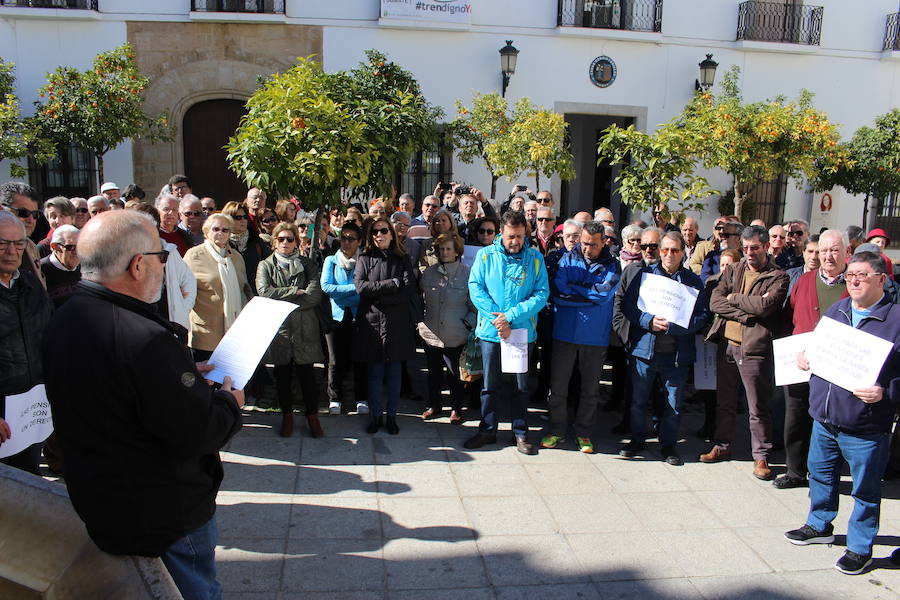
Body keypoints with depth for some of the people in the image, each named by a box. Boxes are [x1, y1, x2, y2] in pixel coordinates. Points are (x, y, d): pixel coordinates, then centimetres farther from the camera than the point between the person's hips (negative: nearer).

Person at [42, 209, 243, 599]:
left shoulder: (62, 322, -3)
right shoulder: (144, 339, -33)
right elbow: (195, 435, -28)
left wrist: (183, 375, 7)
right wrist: (228, 402, -9)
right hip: (166, 516, -9)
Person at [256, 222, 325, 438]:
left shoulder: (306, 264, 10)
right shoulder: (265, 265, 10)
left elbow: (315, 294, -4)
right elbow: (264, 292, -8)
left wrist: (283, 302, -8)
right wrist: (295, 291, -9)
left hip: (304, 328, -1)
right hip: (277, 327, 1)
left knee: (307, 374, 0)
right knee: (282, 375, 8)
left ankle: (313, 417, 14)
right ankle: (287, 416, 23)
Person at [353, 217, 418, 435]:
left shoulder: (403, 260, 9)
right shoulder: (364, 259, 9)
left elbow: (410, 289, -5)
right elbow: (360, 286, -8)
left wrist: (380, 298, -12)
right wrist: (393, 283, -12)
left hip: (397, 323, 0)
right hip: (372, 322, 0)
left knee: (394, 371, 5)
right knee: (375, 372, 4)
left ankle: (391, 416, 17)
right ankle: (375, 415, 16)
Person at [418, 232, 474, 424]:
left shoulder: (467, 274, -8)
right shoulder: (429, 272, 3)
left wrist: (468, 323, -11)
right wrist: (420, 319, 5)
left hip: (456, 337, -3)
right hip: (431, 334, 3)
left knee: (455, 375, 7)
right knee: (434, 372, 16)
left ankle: (456, 409, 26)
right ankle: (434, 406, 34)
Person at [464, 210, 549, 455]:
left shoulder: (535, 258, 0)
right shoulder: (485, 255, 0)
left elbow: (542, 293, -6)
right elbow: (475, 288, -5)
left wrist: (511, 315, -17)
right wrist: (497, 320, -15)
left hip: (523, 331, 0)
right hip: (491, 331, 0)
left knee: (521, 385, 11)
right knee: (490, 384, 10)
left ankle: (521, 433, 24)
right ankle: (487, 430, 25)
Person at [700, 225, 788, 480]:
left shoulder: (778, 277, -2)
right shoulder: (732, 270, 11)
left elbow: (764, 306, -19)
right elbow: (715, 302, -2)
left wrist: (733, 298, -7)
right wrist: (745, 312, -13)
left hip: (754, 348, -5)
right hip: (726, 343, 5)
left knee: (758, 408, 3)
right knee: (724, 401, 15)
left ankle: (761, 456, 16)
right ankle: (722, 446, 29)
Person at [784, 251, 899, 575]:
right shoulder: (835, 310, 7)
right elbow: (817, 346, 21)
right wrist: (804, 357, 3)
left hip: (865, 426, -6)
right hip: (824, 417, 6)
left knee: (865, 488, 10)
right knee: (820, 475, 22)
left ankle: (860, 548, 27)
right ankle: (819, 526, 42)